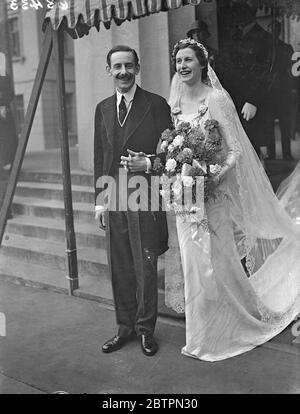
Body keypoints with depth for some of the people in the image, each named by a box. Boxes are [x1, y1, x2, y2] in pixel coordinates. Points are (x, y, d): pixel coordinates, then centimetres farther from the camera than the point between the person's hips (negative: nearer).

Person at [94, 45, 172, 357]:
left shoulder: (156, 105, -1)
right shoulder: (103, 109, 13)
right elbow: (99, 157, 13)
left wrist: (148, 164, -17)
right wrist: (100, 200, 9)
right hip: (114, 200, 4)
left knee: (146, 267, 2)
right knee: (120, 268, 11)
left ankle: (145, 329, 19)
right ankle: (125, 327, 25)